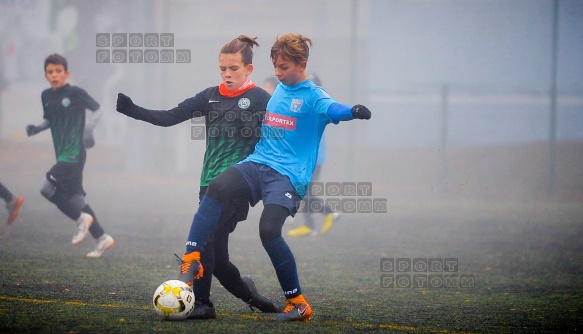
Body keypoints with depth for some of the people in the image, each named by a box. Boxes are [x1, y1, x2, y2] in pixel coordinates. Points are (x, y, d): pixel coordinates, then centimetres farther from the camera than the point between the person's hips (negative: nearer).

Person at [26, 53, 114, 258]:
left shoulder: (76, 93, -9)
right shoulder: (46, 96, 9)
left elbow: (97, 110, -1)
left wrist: (89, 128, -15)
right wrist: (36, 129, 2)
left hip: (75, 153, -7)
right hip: (62, 154, 7)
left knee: (47, 188, -18)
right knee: (73, 198, 9)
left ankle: (81, 218, -2)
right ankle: (102, 238, 17)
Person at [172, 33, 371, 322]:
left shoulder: (312, 97, -3)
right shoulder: (277, 91, 19)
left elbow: (332, 109, -26)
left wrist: (353, 111, -46)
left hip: (289, 176, -6)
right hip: (257, 164, 6)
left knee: (269, 229, -24)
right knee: (217, 187, -24)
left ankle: (298, 303, -9)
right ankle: (192, 260, -24)